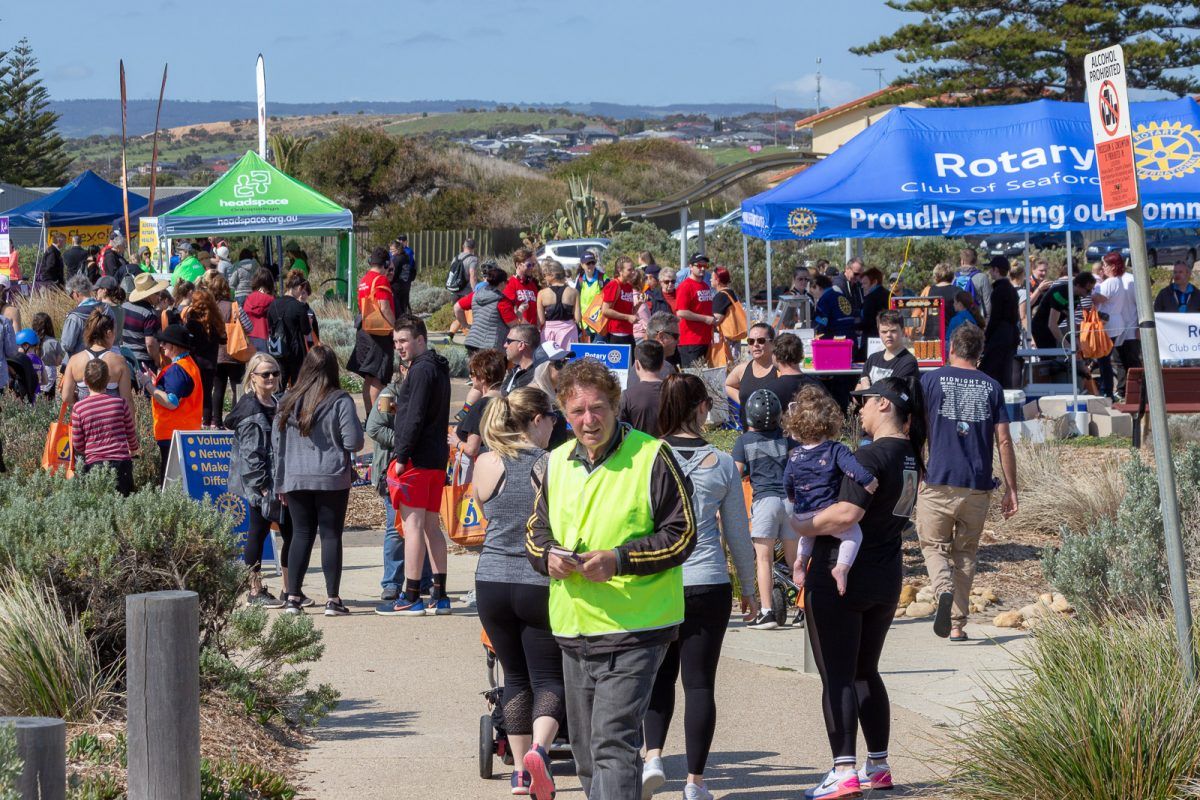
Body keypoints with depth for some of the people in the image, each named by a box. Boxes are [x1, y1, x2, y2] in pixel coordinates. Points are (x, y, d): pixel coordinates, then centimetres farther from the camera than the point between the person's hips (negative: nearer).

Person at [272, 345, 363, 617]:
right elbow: (353, 442, -10)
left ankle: (293, 596, 6)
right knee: (331, 535, 3)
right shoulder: (340, 401, -7)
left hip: (295, 480, 3)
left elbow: (277, 443, 8)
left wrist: (280, 482, 14)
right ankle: (332, 599, 2)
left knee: (301, 534, 10)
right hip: (332, 479, -3)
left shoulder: (289, 401, 4)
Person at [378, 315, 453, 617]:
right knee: (432, 526, 11)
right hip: (437, 458, 10)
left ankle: (411, 598, -8)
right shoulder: (438, 368, 18)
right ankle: (439, 596, 11)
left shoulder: (421, 370, -13)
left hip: (416, 459, -10)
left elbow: (415, 418, -19)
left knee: (413, 525, -8)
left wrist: (402, 457, -17)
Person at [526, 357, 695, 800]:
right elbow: (537, 528, 19)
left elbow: (681, 534, -7)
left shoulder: (652, 457, -6)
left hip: (634, 630, -7)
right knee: (585, 747, 14)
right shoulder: (555, 464, 12)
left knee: (613, 742, -16)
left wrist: (618, 560, -20)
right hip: (573, 629, 7)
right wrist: (548, 555, -6)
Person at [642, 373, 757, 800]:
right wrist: (748, 588, 19)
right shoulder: (721, 463, -1)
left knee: (659, 673, 16)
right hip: (708, 583, 0)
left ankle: (653, 756, -3)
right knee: (700, 681, 5)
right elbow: (738, 534, 7)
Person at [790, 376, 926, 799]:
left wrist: (799, 527, -18)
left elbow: (847, 513, -30)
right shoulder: (910, 457, 8)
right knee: (865, 672, 19)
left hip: (839, 577, -8)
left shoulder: (870, 456, -19)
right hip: (886, 579, 8)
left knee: (837, 676, -4)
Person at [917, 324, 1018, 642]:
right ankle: (957, 625, 12)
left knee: (933, 546, 10)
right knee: (965, 553, 13)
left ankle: (944, 590, -21)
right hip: (977, 485, 2)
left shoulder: (930, 380, 2)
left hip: (938, 483, -2)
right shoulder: (992, 387, 7)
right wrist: (1011, 489, 7)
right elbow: (1003, 441, 3)